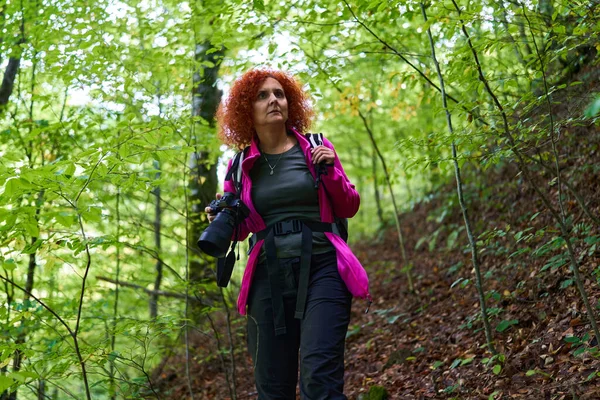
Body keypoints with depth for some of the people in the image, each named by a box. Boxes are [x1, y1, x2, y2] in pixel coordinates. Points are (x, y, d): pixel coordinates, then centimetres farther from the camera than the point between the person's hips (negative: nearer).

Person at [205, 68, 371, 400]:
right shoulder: (242, 166, 8)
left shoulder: (316, 149, 6)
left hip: (321, 269, -2)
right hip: (269, 277, 2)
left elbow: (348, 209, 10)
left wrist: (330, 171, -7)